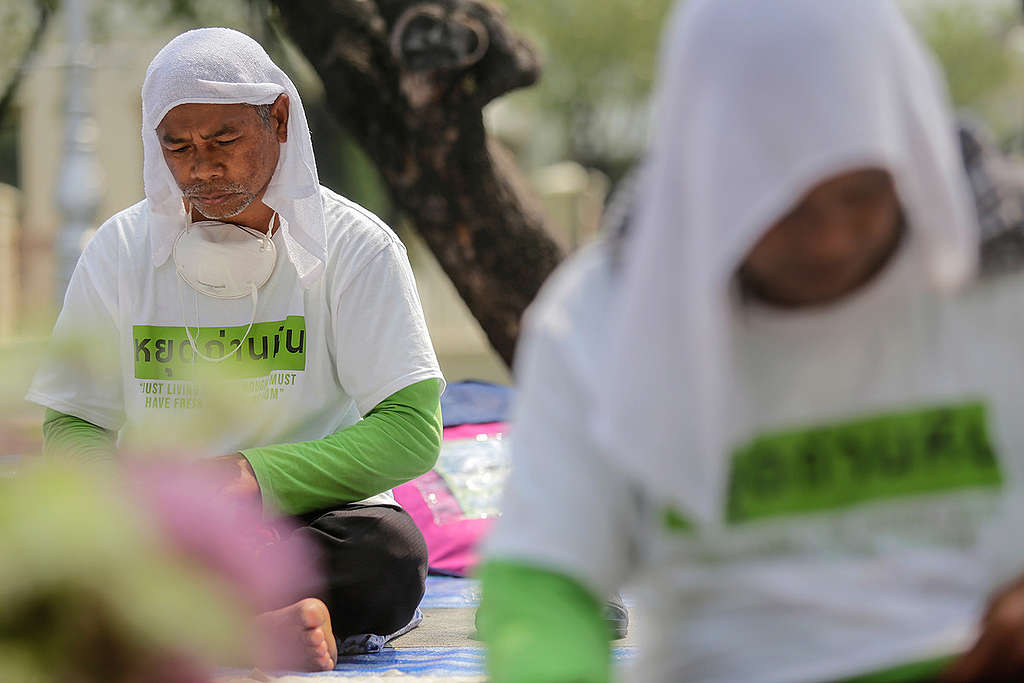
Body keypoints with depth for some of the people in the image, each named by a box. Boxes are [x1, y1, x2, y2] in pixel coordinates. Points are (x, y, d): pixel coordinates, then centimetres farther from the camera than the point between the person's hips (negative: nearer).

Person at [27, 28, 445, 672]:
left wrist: (255, 476, -24)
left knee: (391, 552, -35)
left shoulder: (356, 245, -2)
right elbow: (68, 428, 6)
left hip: (310, 516, -2)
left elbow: (413, 432, -9)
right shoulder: (120, 250, 6)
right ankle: (283, 619, -30)